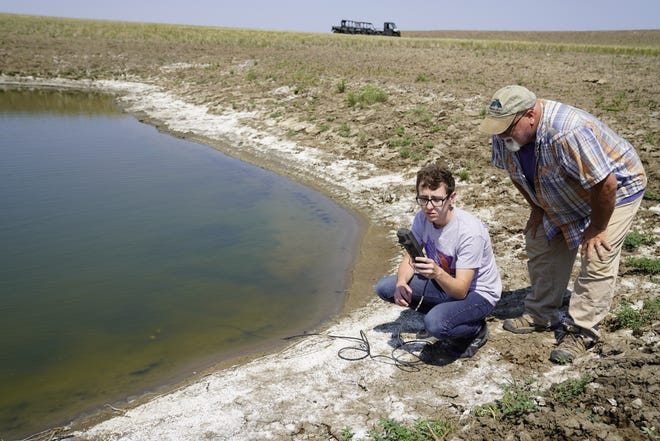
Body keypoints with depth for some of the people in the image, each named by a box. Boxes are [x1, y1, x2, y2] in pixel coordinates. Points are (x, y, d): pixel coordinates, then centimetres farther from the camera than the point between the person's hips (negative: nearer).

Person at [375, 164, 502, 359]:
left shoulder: (470, 231, -31)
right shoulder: (422, 217, -13)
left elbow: (461, 291, -30)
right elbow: (409, 258, -1)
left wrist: (438, 273, -50)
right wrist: (401, 282, -22)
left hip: (478, 293, -7)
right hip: (443, 282, 7)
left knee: (435, 323, -35)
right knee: (384, 287, -9)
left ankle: (476, 329, 0)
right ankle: (443, 314, 7)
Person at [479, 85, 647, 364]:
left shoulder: (568, 133, -42)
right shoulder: (504, 135, -18)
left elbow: (605, 185, -36)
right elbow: (515, 172, 3)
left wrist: (596, 229, -23)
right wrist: (537, 208, 4)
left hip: (616, 191, -7)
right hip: (563, 199, 8)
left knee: (596, 261, -13)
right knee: (541, 245, 8)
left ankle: (581, 332, -2)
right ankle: (541, 315, 21)